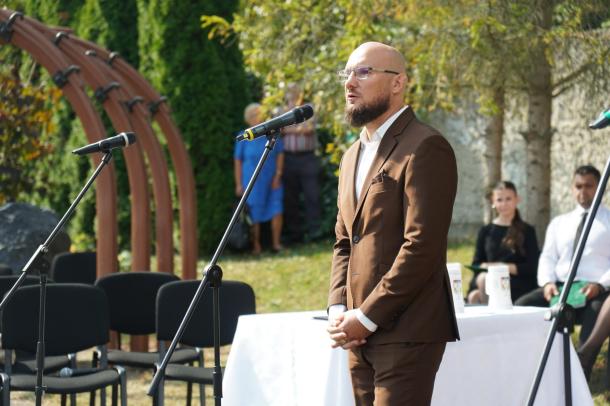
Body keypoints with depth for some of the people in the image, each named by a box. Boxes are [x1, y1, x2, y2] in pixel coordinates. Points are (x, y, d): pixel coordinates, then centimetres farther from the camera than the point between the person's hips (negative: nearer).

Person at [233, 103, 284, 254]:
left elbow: (280, 154, 5)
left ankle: (276, 243, 7)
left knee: (277, 210, -5)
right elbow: (237, 161, -1)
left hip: (271, 181, 2)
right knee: (254, 215, 3)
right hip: (252, 182, -2)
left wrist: (278, 175, -3)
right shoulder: (244, 138, -7)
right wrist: (238, 184, -3)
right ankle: (256, 246, 14)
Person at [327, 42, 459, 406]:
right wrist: (339, 309, 5)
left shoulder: (425, 148, -9)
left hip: (405, 331, -8)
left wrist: (367, 317, -15)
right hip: (360, 334, 8)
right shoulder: (353, 156, 20)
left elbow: (422, 246, -16)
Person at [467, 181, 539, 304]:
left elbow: (532, 267, 4)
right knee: (474, 296, -34)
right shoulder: (486, 231, 19)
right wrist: (486, 267, -8)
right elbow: (476, 264, 15)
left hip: (519, 286, -2)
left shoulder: (527, 231, 11)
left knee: (485, 279, -34)